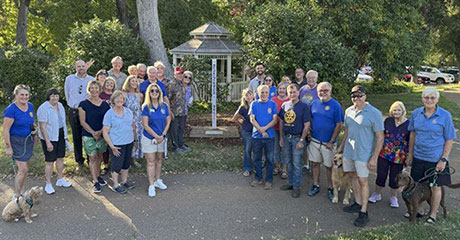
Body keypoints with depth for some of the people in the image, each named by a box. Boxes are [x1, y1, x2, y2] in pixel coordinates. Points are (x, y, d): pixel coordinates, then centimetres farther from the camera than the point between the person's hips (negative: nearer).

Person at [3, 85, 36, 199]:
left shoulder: (30, 106, 3)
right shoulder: (11, 109, -19)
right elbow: (5, 129, -17)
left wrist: (34, 128, -1)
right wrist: (8, 147, -18)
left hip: (28, 140, 7)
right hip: (16, 141, -7)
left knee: (23, 167, 16)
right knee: (23, 169, -9)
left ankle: (23, 191, 30)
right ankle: (16, 196, 6)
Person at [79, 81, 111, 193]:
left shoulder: (105, 104, 3)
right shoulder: (84, 104, -4)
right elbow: (83, 122, -6)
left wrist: (100, 132, -12)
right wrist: (93, 133, -13)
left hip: (102, 135, 3)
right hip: (88, 136, -3)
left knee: (99, 156, 14)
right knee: (92, 158, -1)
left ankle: (98, 176, 31)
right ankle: (95, 182, 3)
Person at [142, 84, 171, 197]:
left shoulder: (164, 106, 0)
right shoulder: (146, 107, -11)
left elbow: (168, 122, 4)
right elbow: (145, 125, -14)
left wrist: (163, 135, -8)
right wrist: (156, 136, -15)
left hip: (161, 138, 4)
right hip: (149, 138, -4)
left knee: (159, 160, 15)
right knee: (151, 162, 2)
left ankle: (157, 180, 31)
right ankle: (151, 185, 9)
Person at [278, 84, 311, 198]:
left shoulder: (304, 106, -8)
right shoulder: (284, 105, 7)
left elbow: (307, 125, -10)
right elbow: (281, 122, 13)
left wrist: (301, 140, -13)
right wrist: (281, 137, 9)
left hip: (297, 138, -5)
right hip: (286, 137, 5)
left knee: (297, 164, 0)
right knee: (289, 162, 14)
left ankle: (296, 187, 10)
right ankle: (291, 183, 28)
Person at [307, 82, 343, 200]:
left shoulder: (335, 105, -10)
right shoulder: (314, 103, 4)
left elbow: (339, 125, -10)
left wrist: (331, 142, -12)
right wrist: (309, 134, 3)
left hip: (328, 143, -4)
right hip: (314, 140, 4)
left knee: (329, 166, 6)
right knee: (315, 163, 11)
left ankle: (330, 188, 21)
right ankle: (316, 186, 26)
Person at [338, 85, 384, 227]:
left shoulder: (375, 113, -13)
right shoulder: (349, 111, 6)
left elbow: (380, 137, -12)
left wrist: (374, 157, -16)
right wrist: (341, 146, 21)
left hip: (363, 154, -6)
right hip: (348, 151, 6)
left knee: (362, 181, -2)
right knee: (352, 176, 15)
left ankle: (364, 212, 9)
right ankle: (358, 204, 31)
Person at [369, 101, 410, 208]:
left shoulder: (408, 124, -5)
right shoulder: (388, 120, 1)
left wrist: (408, 157, -3)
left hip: (399, 157, -1)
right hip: (384, 154, 1)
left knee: (395, 178, 9)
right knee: (381, 175, 8)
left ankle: (393, 197, 28)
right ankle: (377, 194, 27)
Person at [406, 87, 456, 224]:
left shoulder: (445, 116, -10)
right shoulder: (416, 113, 0)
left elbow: (449, 140, -7)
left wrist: (443, 159, -12)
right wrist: (410, 154, 10)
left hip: (436, 159, -3)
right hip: (418, 157, 4)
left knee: (436, 187, 9)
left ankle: (433, 214, 26)